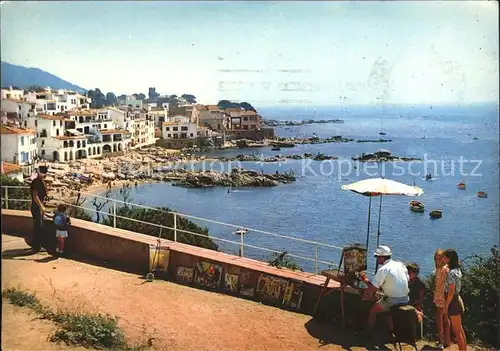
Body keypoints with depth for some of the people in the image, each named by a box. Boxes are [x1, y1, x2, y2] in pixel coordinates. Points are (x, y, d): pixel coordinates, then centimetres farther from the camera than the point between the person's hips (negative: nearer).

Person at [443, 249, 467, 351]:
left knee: (457, 330, 1)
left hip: (453, 302, -9)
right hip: (458, 300, 9)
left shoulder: (451, 272, -21)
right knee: (460, 329, 16)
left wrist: (446, 305, -15)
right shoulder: (457, 270, 7)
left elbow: (451, 292, -21)